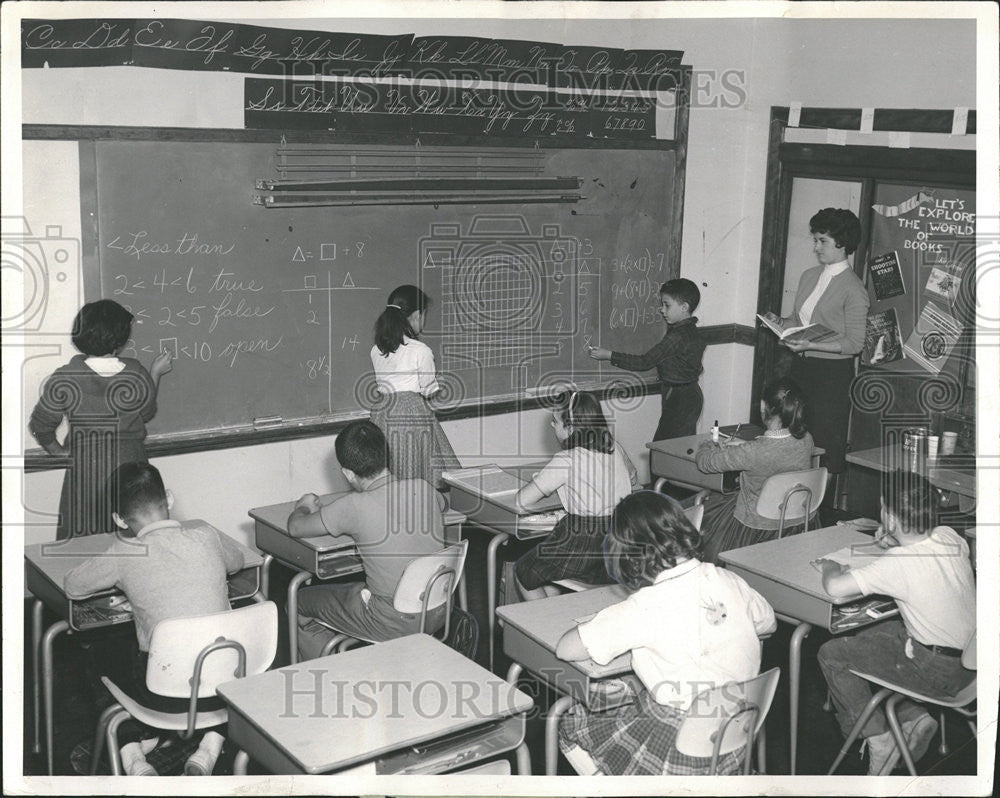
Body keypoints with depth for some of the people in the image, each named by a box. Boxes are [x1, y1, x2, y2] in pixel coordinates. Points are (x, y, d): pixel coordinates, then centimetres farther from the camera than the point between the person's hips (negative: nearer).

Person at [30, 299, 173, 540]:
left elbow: (41, 426, -4)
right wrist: (156, 373, 16)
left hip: (84, 472, -1)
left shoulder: (64, 380, -15)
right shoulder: (137, 376, -13)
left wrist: (57, 450, 15)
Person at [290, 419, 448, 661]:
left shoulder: (354, 508, -20)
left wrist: (303, 507, 19)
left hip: (394, 626, -6)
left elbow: (295, 527, -5)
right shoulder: (423, 488, -5)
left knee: (298, 604, 15)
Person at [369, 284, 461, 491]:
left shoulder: (376, 351, 5)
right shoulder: (421, 351, -11)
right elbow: (429, 390, -4)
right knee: (418, 480, 0)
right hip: (413, 415, -6)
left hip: (382, 414, 6)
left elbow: (380, 385, 10)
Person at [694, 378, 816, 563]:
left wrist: (707, 446, 5)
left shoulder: (753, 451, -33)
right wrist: (739, 445, 13)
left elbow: (705, 462, -18)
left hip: (756, 530, -6)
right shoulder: (806, 441, -14)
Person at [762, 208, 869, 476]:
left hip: (833, 372, -7)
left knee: (827, 444, -3)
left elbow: (854, 343, -13)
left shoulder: (852, 288, -11)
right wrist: (779, 322, 1)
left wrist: (811, 345, -22)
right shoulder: (809, 276, 12)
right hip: (802, 366, 7)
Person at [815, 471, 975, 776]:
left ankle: (879, 740, 7)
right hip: (969, 656, 8)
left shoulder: (899, 562, -26)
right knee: (864, 638, 23)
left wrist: (830, 568, -5)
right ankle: (914, 717, 17)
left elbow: (835, 587, -28)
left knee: (832, 655, 1)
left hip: (940, 672, -8)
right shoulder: (950, 537, -4)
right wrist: (895, 545, 6)